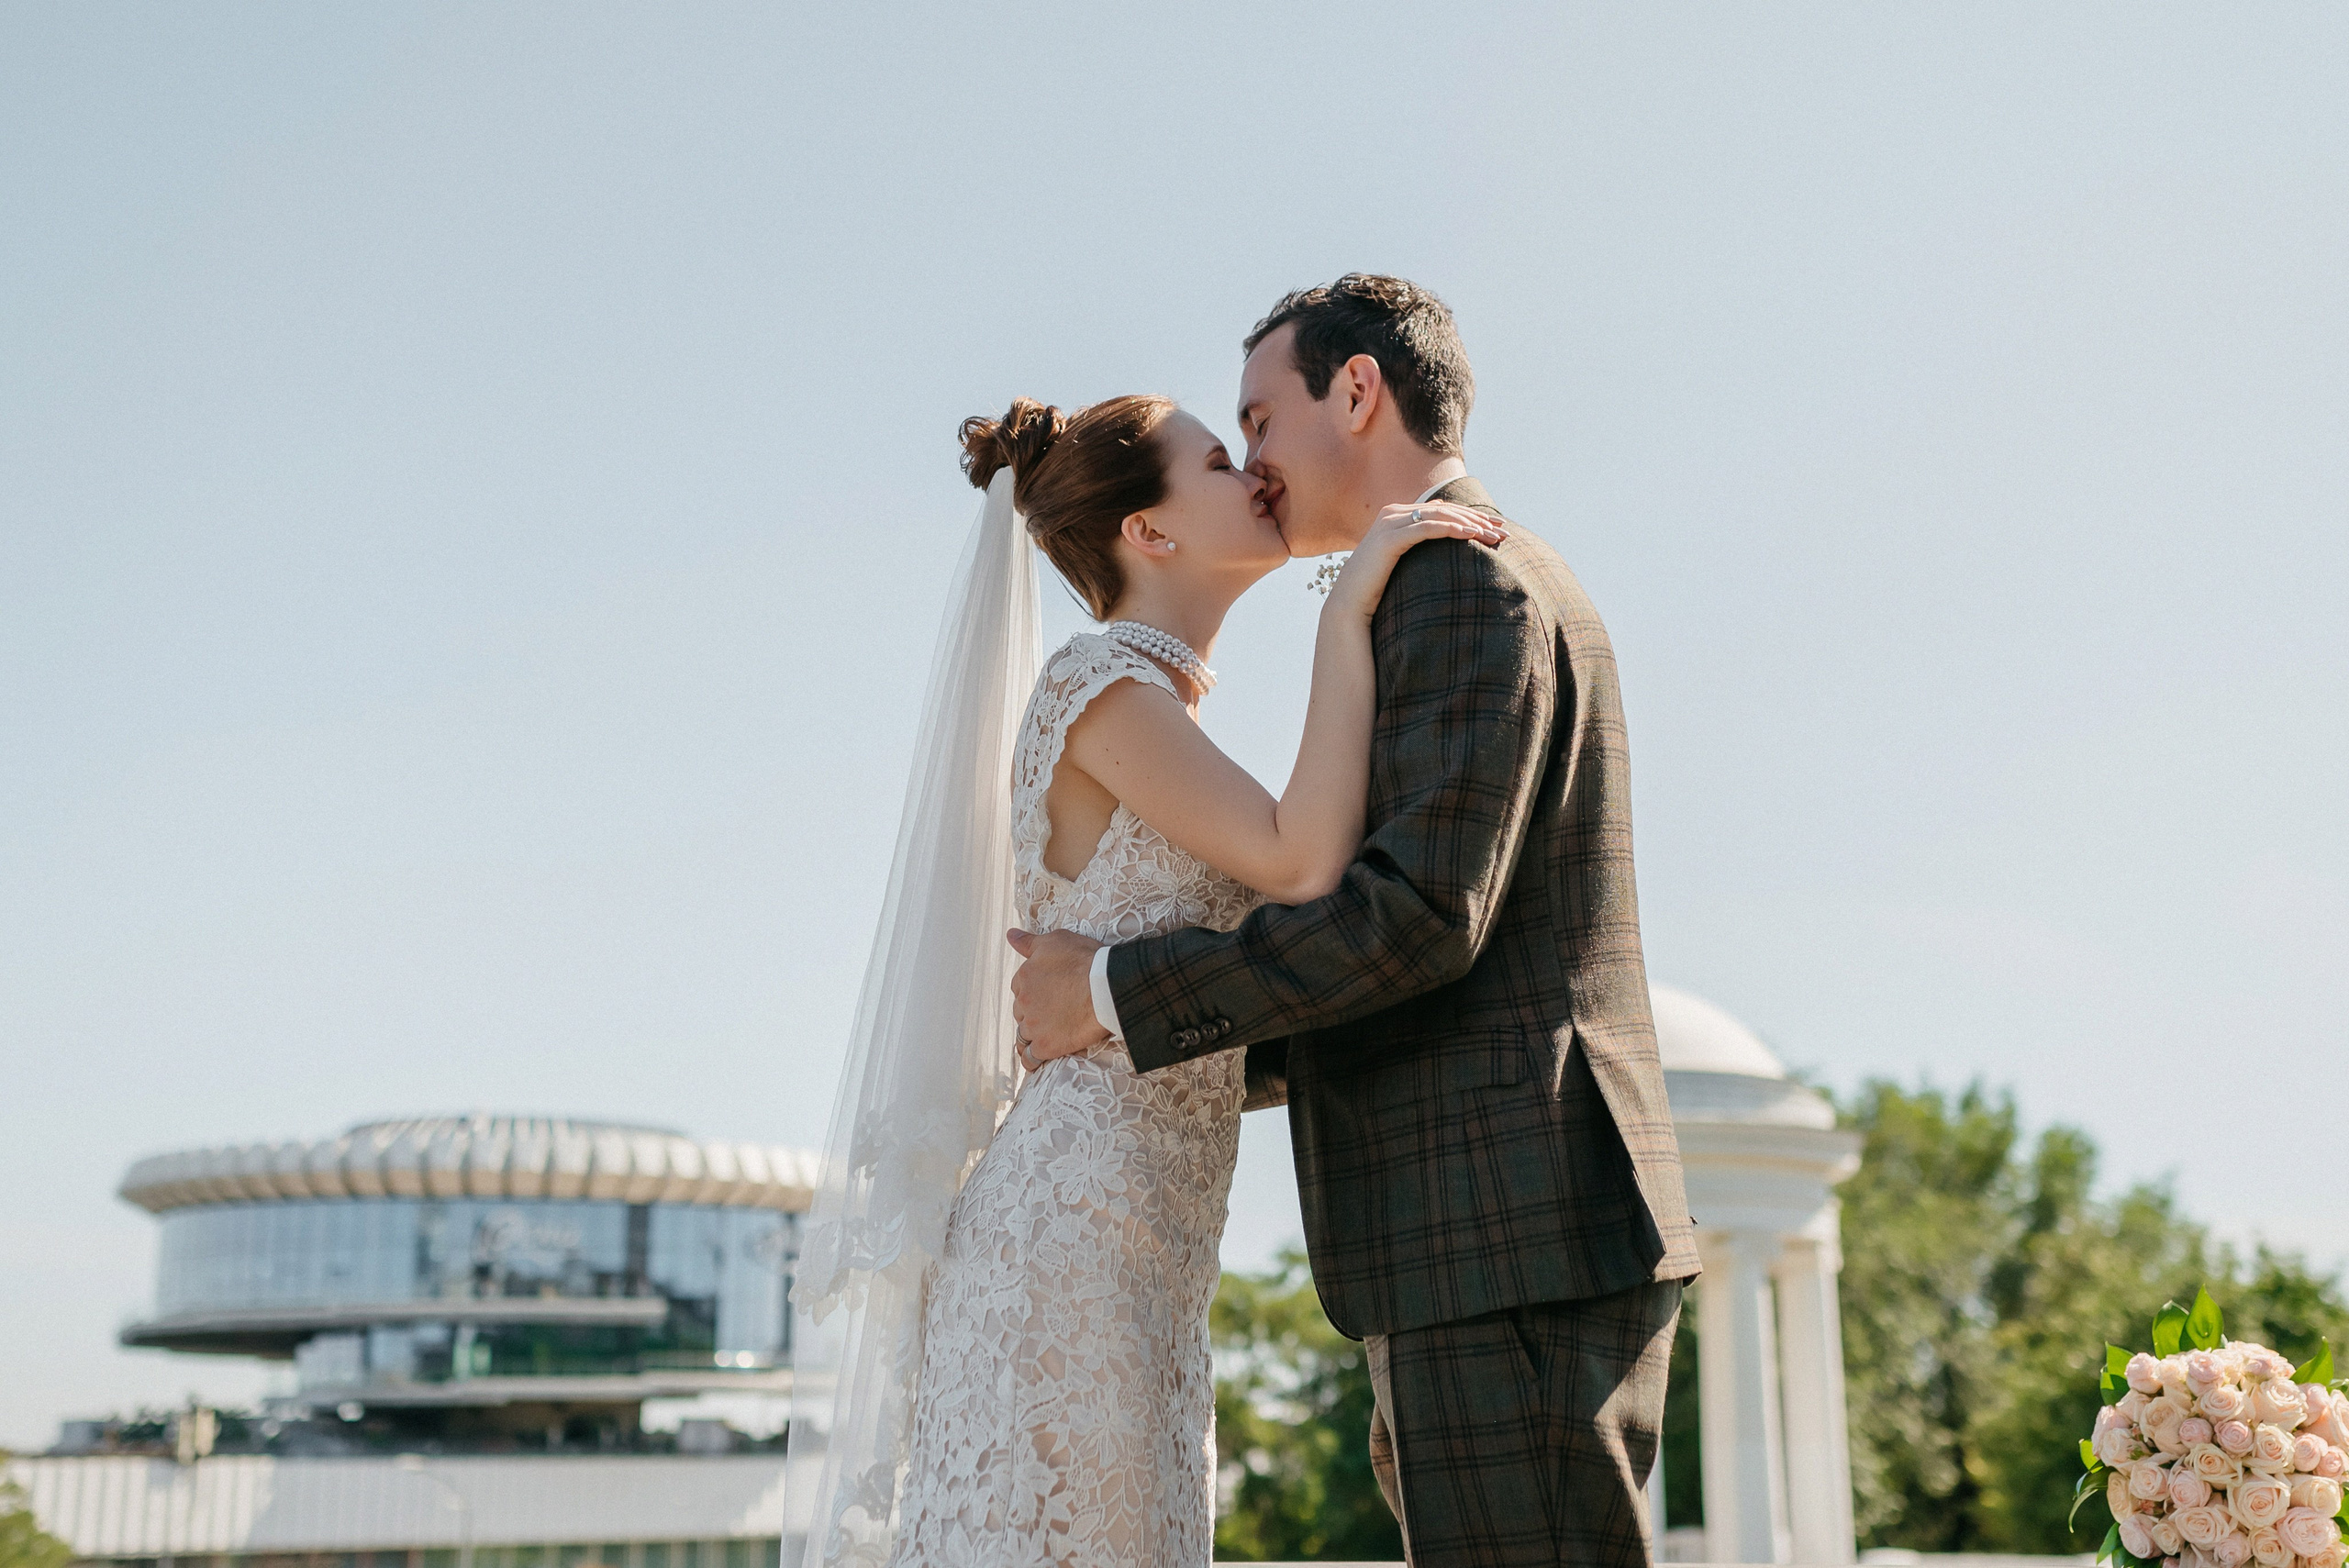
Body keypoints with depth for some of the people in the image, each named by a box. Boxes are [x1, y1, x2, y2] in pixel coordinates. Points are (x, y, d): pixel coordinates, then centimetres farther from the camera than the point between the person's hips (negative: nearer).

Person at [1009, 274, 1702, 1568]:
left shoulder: (1465, 584, -9)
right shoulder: (1475, 594, 23)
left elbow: (1422, 915, -21)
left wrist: (1120, 992, -14)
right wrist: (1211, 1051, 21)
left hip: (1512, 1245, -10)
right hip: (1485, 1250, 10)